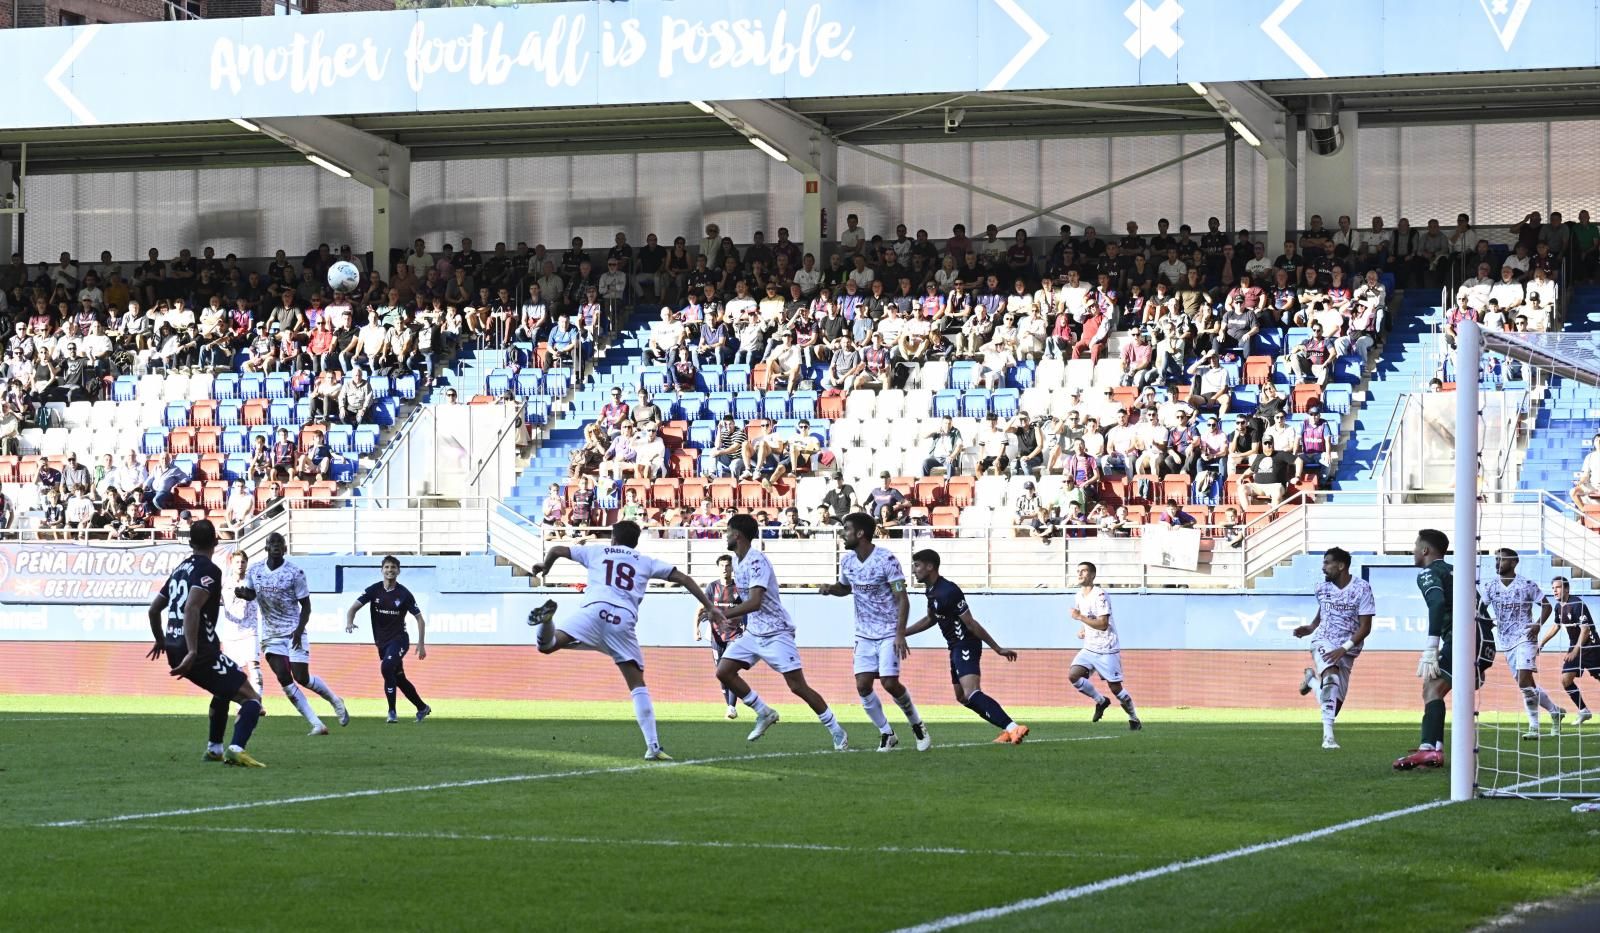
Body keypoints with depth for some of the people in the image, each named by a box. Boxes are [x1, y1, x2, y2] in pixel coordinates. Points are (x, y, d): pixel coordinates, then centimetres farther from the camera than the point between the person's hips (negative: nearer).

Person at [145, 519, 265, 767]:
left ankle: (214, 748, 35)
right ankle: (236, 749, -29)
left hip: (174, 651, 9)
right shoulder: (209, 570, -9)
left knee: (224, 689, 33)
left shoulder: (179, 569, 17)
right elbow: (191, 608, -24)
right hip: (200, 652, -9)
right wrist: (192, 652, -29)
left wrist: (161, 641, 43)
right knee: (251, 698, -7)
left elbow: (154, 609, 26)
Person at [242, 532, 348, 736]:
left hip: (294, 632, -3)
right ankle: (317, 725, -6)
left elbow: (306, 605, -5)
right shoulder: (254, 572, 1)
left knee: (302, 677, -10)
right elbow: (251, 594, 20)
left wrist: (299, 630, -19)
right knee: (284, 679, -10)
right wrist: (242, 593, -4)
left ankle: (335, 700, 20)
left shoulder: (294, 573, -10)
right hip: (271, 635, 3)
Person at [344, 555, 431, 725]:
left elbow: (419, 619, -1)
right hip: (381, 641, 5)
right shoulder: (374, 590, -2)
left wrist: (421, 644, -4)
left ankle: (392, 711, -19)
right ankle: (422, 708, 30)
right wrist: (349, 622, -29)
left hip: (399, 639, -5)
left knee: (387, 667, -28)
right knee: (399, 678, 12)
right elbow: (353, 607, -7)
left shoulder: (404, 594, -8)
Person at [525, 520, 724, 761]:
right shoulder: (646, 562, 29)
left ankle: (548, 618, -39)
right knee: (637, 685, 8)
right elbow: (682, 578, 23)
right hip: (624, 620, 1)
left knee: (547, 645, -4)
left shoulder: (596, 551, 28)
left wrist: (545, 566, 49)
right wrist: (709, 607, 26)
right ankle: (653, 747, -2)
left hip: (595, 610, -1)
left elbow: (557, 550, 27)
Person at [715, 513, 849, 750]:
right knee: (723, 671, -3)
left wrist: (725, 614, -31)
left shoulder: (756, 561, -20)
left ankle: (837, 733, 0)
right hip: (752, 632, 9)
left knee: (798, 686, -10)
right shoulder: (737, 561, 9)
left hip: (776, 633, -9)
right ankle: (764, 713, 9)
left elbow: (754, 602, -31)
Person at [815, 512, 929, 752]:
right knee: (863, 685, -6)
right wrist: (830, 588, 0)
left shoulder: (886, 560, -17)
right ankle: (886, 733, 9)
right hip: (864, 634, 6)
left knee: (889, 683, -14)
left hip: (889, 633, -6)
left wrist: (900, 634, -22)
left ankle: (917, 725, 10)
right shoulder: (847, 561, 2)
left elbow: (902, 598, -16)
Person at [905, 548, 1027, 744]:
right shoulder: (931, 590, 10)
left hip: (966, 645, -11)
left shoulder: (947, 592, -20)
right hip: (956, 647, 11)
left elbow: (971, 624, -20)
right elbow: (930, 619, 28)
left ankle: (1013, 728, -37)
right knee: (962, 697, 18)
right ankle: (1008, 730, 20)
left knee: (971, 694, -27)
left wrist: (998, 649, -16)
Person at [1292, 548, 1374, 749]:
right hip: (1323, 641, 0)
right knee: (1331, 676, -32)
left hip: (1346, 650, 0)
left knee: (1334, 706, 2)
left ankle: (1312, 678, 34)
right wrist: (1310, 628, 2)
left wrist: (1344, 649, -21)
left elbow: (1365, 627, -12)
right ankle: (1328, 735, -30)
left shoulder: (1362, 589, -10)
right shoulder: (1323, 587, 3)